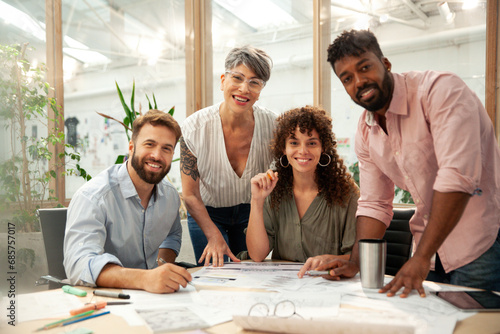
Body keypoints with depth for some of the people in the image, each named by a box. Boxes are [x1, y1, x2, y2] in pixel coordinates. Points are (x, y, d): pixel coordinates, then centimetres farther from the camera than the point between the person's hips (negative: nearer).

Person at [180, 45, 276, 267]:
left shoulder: (271, 125, -19)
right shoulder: (195, 127, -22)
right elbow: (190, 195, -16)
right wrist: (214, 236, -22)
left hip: (251, 211, 1)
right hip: (206, 213, -1)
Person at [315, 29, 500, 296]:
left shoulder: (440, 89, -19)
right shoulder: (365, 132, 4)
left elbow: (458, 176, -29)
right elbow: (374, 204, 9)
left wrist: (421, 257, -30)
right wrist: (355, 263, -3)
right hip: (431, 248, 6)